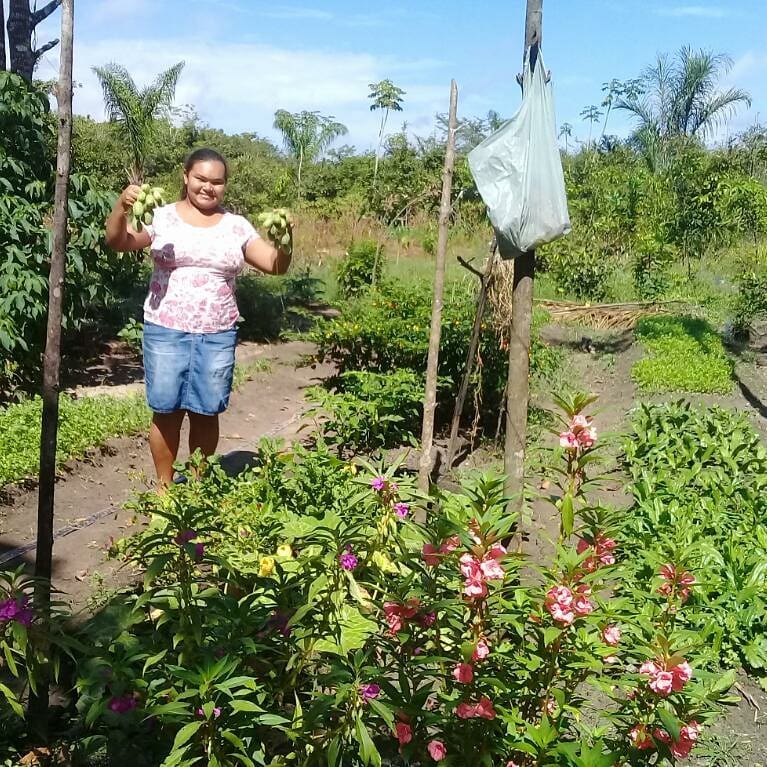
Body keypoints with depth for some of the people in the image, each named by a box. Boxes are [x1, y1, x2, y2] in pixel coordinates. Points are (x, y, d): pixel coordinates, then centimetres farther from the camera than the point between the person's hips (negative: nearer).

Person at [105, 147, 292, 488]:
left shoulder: (236, 226, 6)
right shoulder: (162, 217, 1)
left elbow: (275, 265, 2)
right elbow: (117, 242, -8)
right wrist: (122, 206, -26)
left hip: (218, 336, 2)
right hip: (166, 332, -1)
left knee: (206, 413, 8)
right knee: (167, 411, 6)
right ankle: (164, 487, 22)